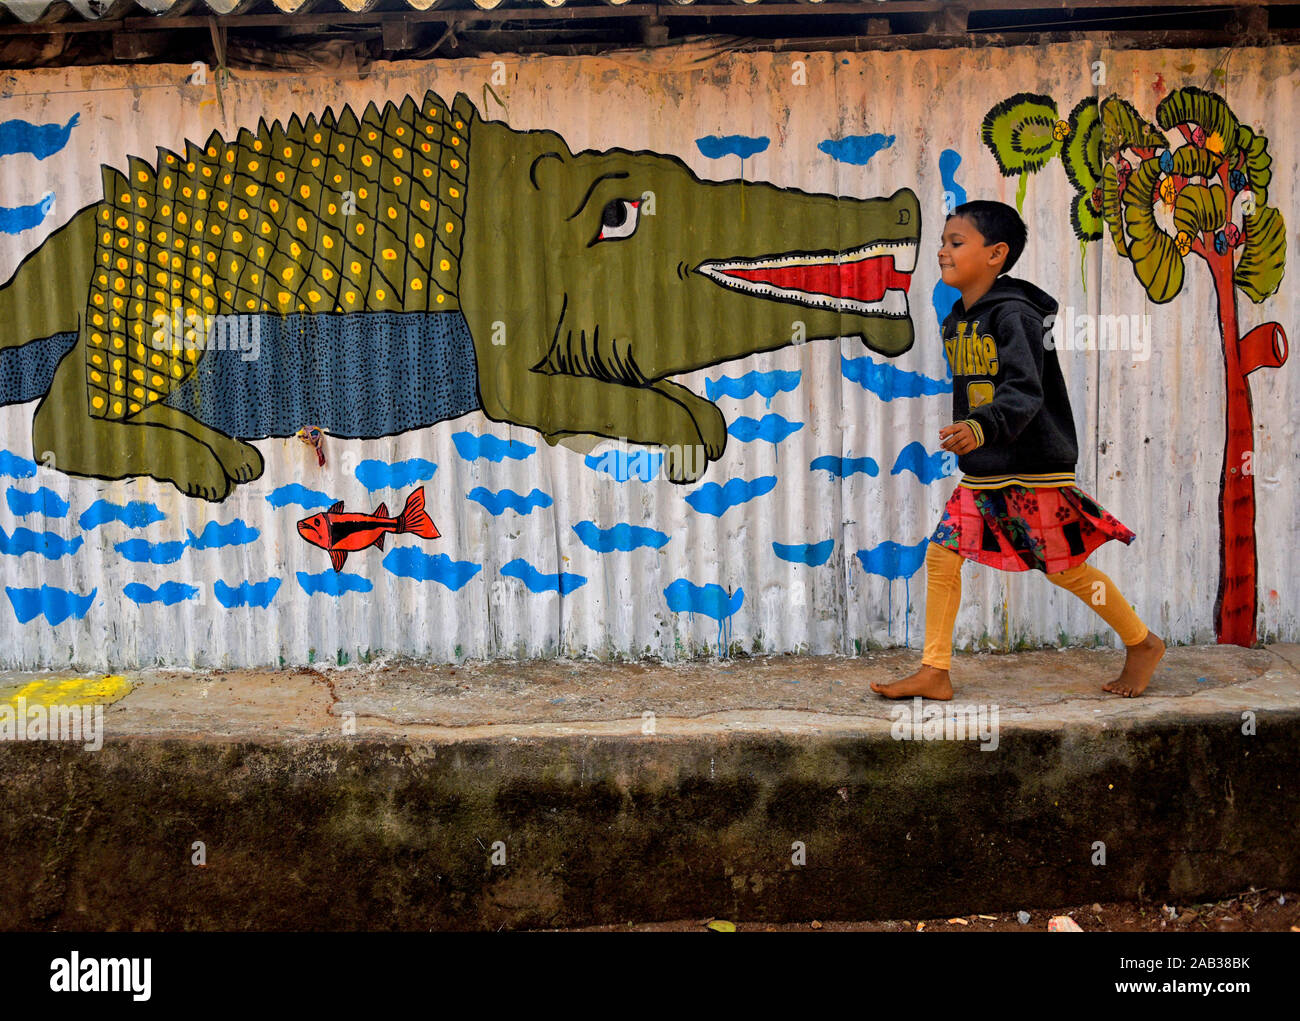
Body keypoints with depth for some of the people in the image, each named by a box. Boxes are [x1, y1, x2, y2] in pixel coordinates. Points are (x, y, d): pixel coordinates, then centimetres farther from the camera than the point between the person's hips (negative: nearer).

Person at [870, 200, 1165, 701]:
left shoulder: (1013, 315, -16)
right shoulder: (956, 322, 10)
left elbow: (1025, 392, -27)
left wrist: (982, 427, -43)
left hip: (1033, 473, -8)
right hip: (981, 474, 8)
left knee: (1068, 571, 5)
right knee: (941, 555, -1)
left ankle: (1143, 644, 27)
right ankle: (934, 673, 8)